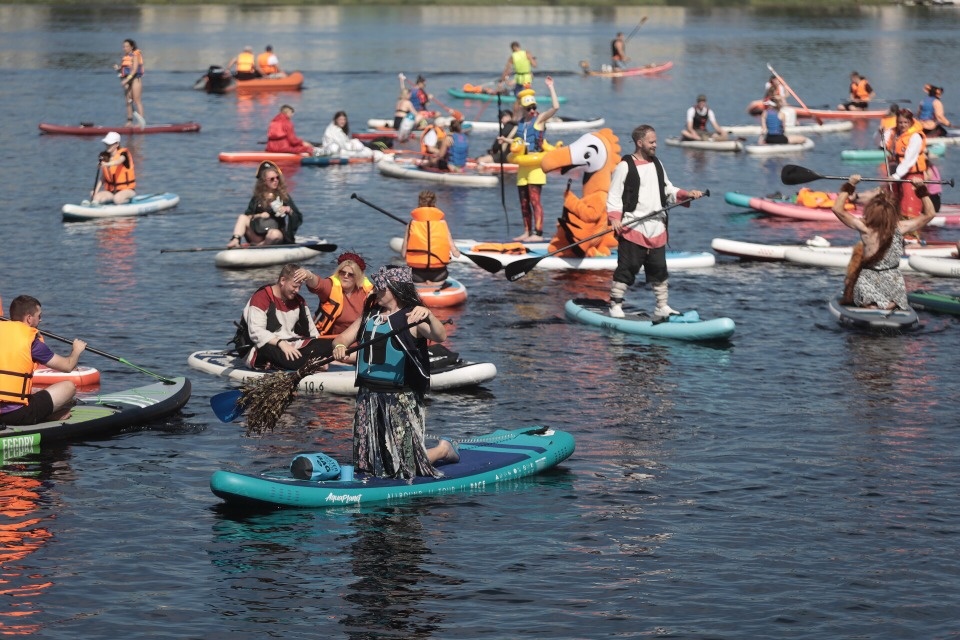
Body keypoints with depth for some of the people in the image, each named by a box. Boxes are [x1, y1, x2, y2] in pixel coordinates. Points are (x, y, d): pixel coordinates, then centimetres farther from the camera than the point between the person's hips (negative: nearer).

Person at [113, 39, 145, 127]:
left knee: (137, 100, -12)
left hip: (135, 79, -7)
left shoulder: (135, 56, -8)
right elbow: (121, 70, 18)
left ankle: (142, 120, -17)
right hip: (127, 81, 7)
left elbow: (134, 70, -17)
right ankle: (129, 121, 9)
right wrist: (117, 68, -5)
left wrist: (127, 79, -23)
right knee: (128, 101, 6)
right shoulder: (124, 57, 15)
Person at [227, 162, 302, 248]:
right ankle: (235, 240, -36)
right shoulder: (257, 198, 9)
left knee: (274, 234, -38)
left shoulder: (284, 197, 5)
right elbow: (247, 216, 3)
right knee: (242, 217, -16)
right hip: (258, 237, 2)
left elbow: (299, 219, 4)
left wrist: (289, 210, -14)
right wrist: (257, 216, -15)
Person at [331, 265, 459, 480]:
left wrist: (428, 315, -44)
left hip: (400, 399, -7)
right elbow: (343, 338, 12)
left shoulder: (411, 318, -9)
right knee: (368, 465, 9)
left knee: (406, 467, -4)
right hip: (368, 397, 7)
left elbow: (440, 336, -24)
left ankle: (442, 450, 26)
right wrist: (340, 346, -11)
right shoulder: (369, 315, 12)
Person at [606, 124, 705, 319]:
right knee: (627, 267, -8)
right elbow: (614, 196, -7)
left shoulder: (656, 164, 16)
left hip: (657, 229, 6)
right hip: (632, 228, -6)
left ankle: (662, 307, 16)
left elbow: (668, 190, 22)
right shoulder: (625, 166, -5)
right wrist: (615, 218, -20)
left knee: (659, 269, 9)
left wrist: (686, 194, 6)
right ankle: (615, 306, -1)